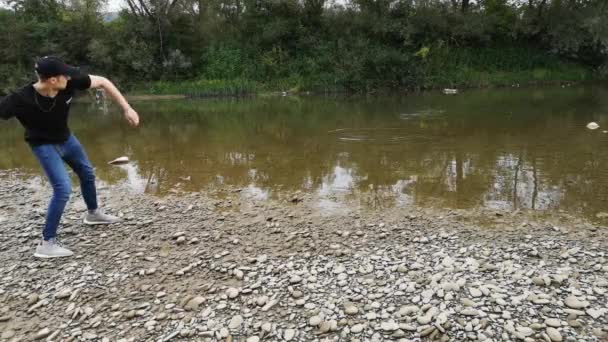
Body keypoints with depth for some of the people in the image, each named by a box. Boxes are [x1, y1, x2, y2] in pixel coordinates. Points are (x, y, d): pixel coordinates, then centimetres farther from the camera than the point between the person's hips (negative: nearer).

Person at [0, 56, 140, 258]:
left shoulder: (70, 81, -28)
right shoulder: (20, 100, -37)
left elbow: (102, 82, -16)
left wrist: (127, 108, -18)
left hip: (65, 138, 6)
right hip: (44, 144, -6)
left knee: (87, 173, 21)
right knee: (63, 188, -20)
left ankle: (93, 214, 48)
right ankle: (47, 244, -7)